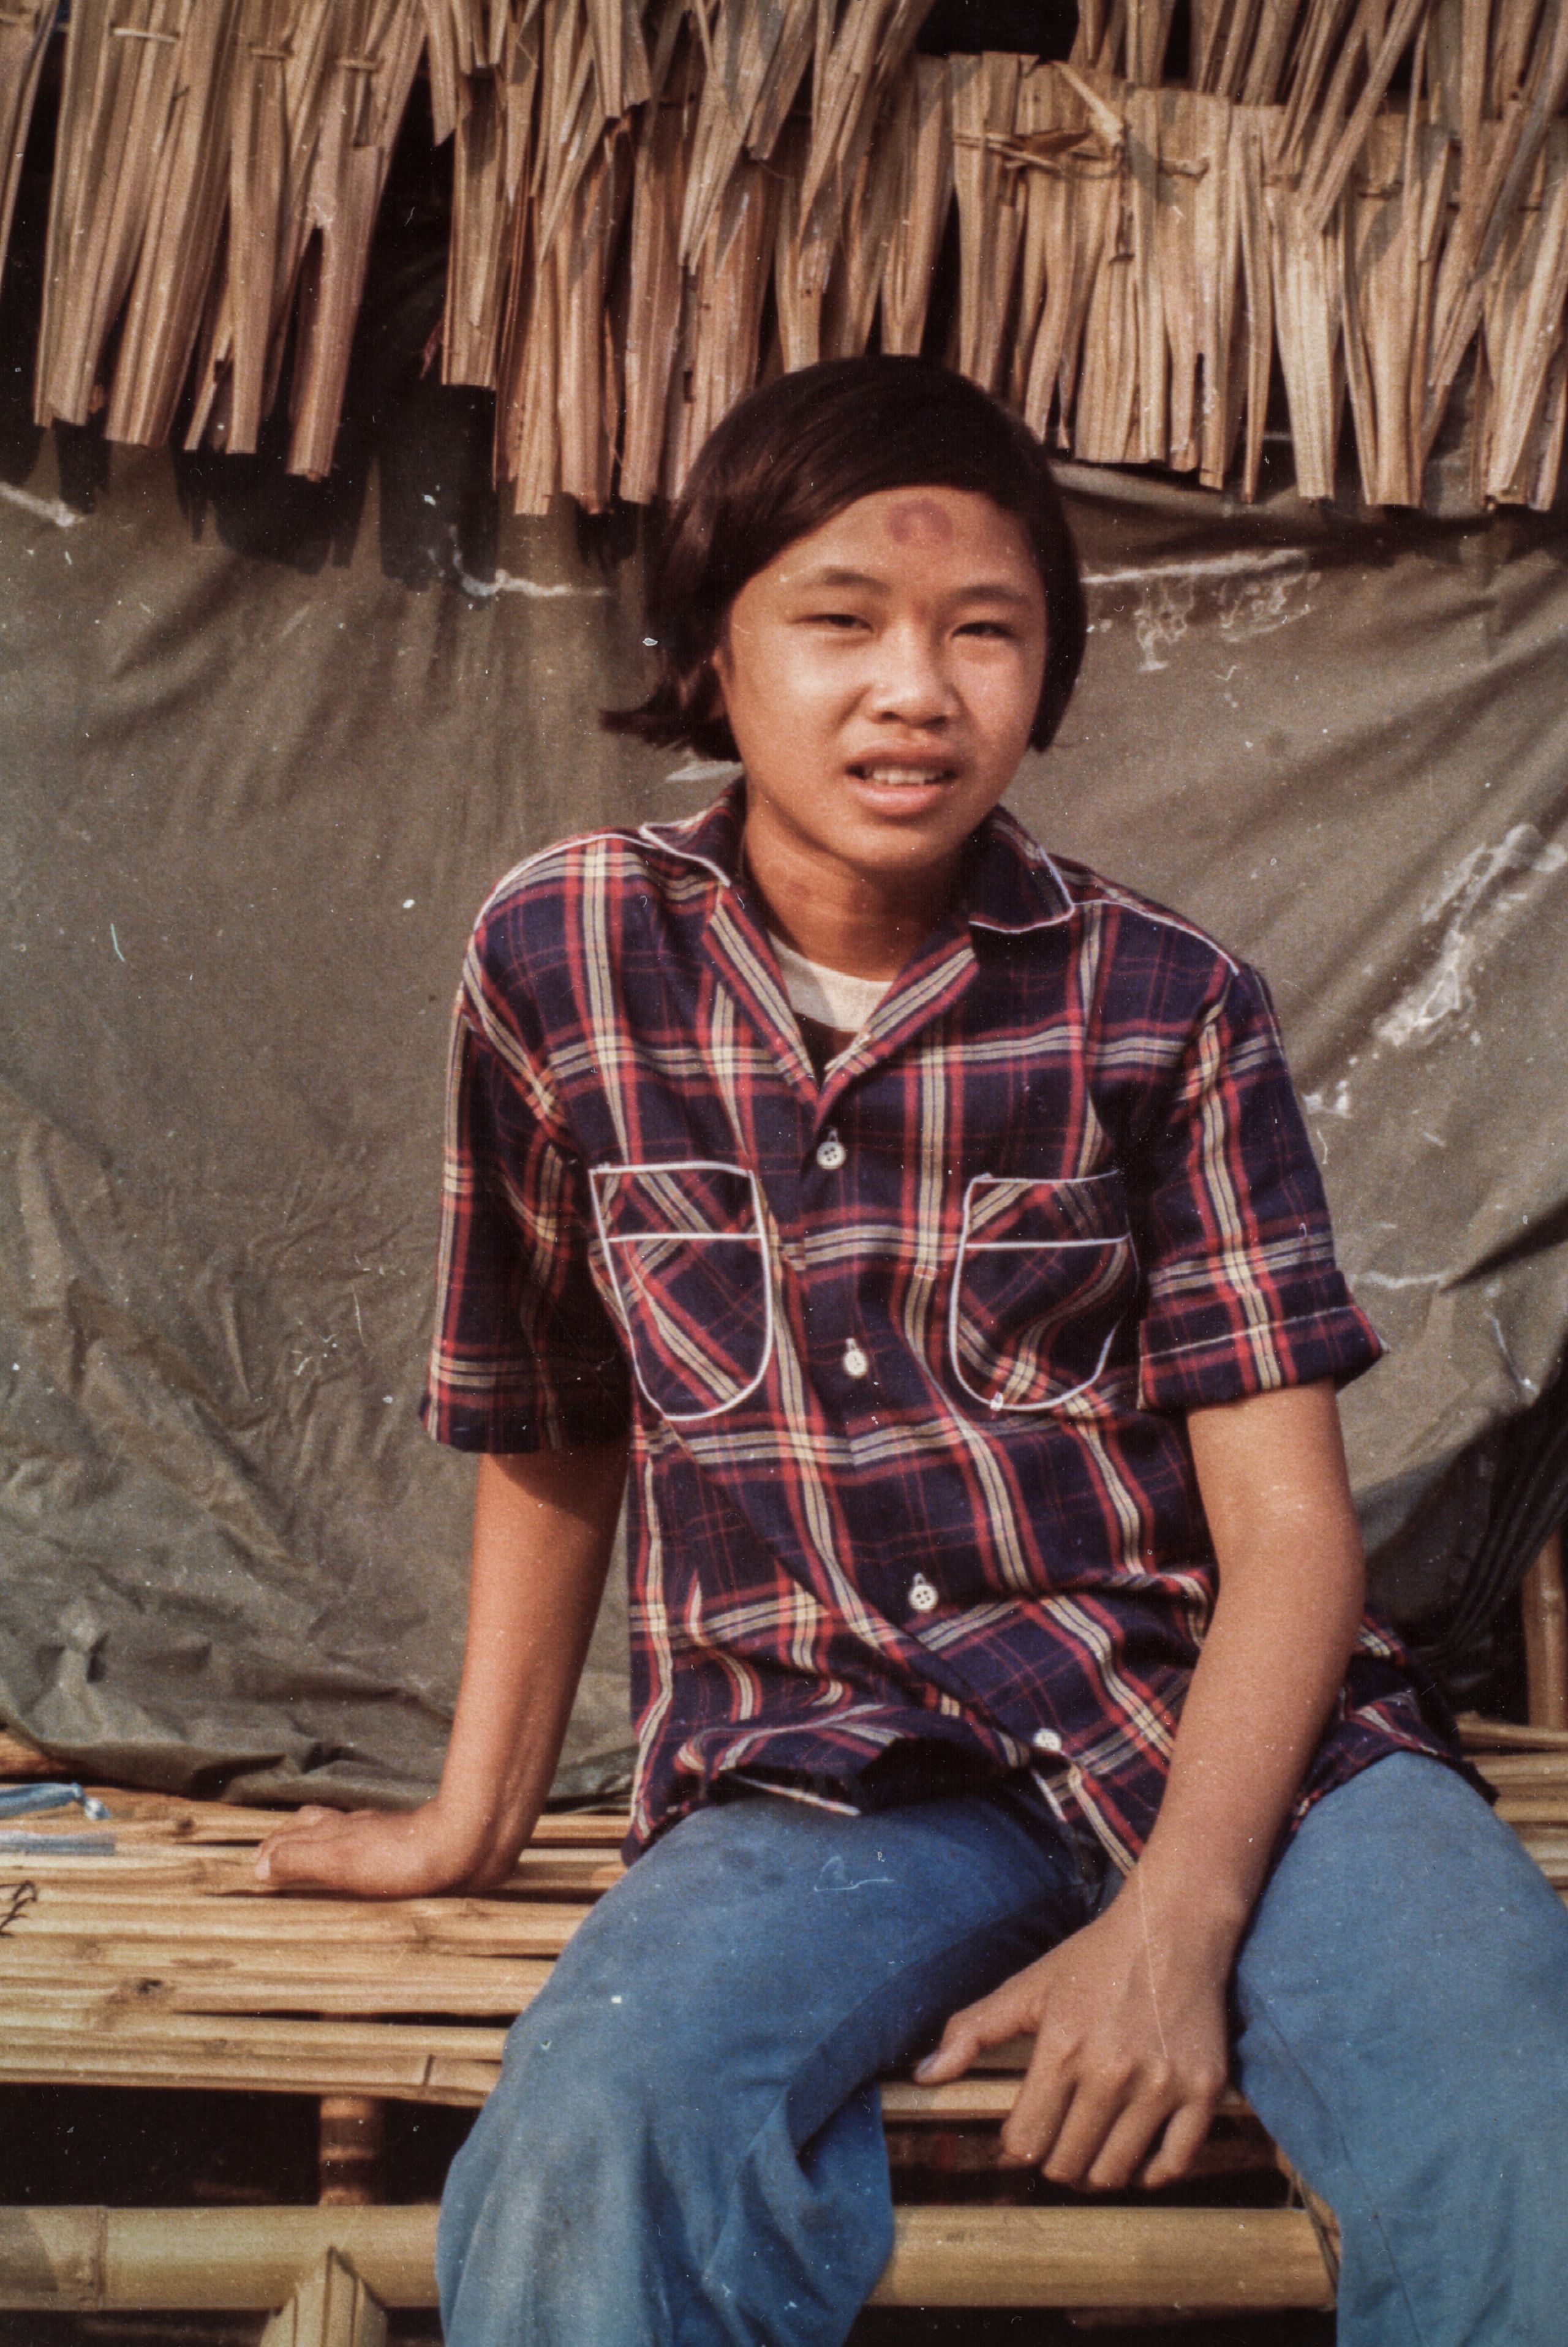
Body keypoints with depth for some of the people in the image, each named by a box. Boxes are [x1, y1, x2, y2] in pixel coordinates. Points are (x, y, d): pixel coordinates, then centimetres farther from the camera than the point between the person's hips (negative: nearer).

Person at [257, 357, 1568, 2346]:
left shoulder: (1165, 1004, 1)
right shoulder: (561, 957, 4)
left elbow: (1287, 1519, -3)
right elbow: (547, 1440, 14)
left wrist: (1179, 1915, -18)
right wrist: (473, 1822, 18)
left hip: (1224, 1725, 1)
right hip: (827, 1766, 0)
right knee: (596, 2149, -33)